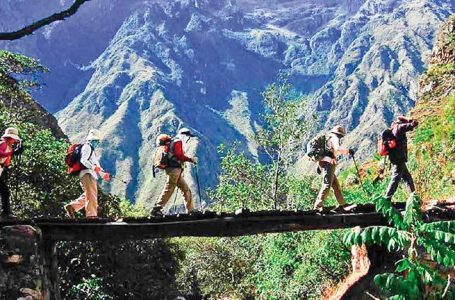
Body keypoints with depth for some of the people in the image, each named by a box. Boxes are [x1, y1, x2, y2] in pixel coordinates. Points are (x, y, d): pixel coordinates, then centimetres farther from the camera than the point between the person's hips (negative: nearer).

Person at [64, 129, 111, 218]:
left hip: (91, 175, 10)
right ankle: (91, 214, -17)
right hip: (87, 173, -10)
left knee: (88, 195, 10)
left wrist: (103, 174, 21)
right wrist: (94, 167, -28)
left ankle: (72, 206, 15)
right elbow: (83, 160, -16)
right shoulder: (87, 147, 0)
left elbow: (96, 164, 33)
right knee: (91, 194, -15)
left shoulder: (92, 150, 32)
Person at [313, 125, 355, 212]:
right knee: (326, 185, -17)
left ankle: (342, 204, 25)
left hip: (322, 163, 10)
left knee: (336, 185, 17)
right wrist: (348, 151, -11)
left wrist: (319, 166, 28)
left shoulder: (328, 138, 28)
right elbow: (337, 148, -21)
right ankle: (318, 207, -25)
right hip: (328, 163, -10)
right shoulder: (334, 138, 0)